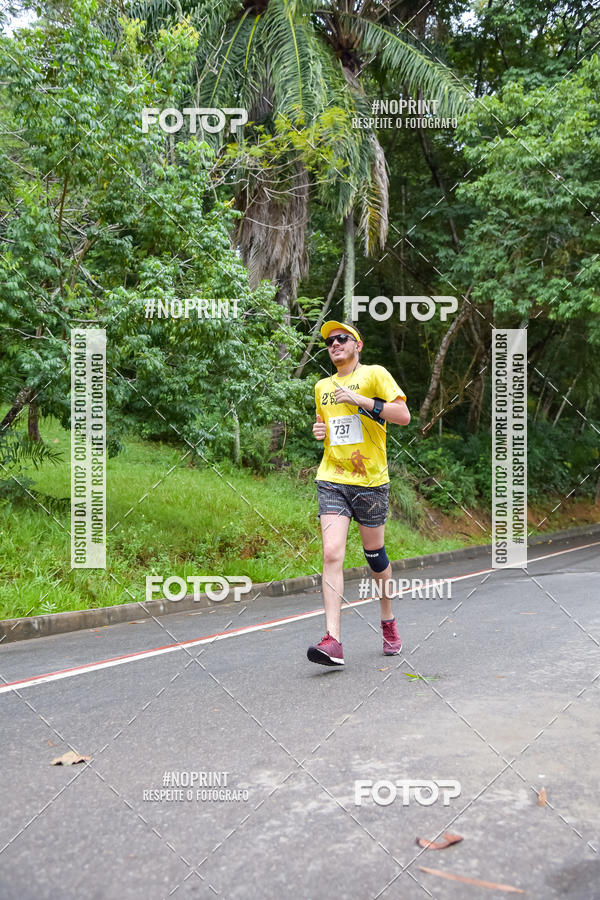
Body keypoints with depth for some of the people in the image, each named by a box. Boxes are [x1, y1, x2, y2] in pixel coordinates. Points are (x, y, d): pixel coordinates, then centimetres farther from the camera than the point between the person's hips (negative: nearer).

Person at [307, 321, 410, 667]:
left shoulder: (374, 374, 0)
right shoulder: (322, 387, 15)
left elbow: (403, 415, -10)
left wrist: (360, 400, -16)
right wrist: (320, 431, 7)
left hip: (371, 481, -3)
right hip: (331, 480, 3)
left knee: (375, 554, 9)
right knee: (332, 554, -13)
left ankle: (389, 623, 33)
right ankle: (333, 641, -16)